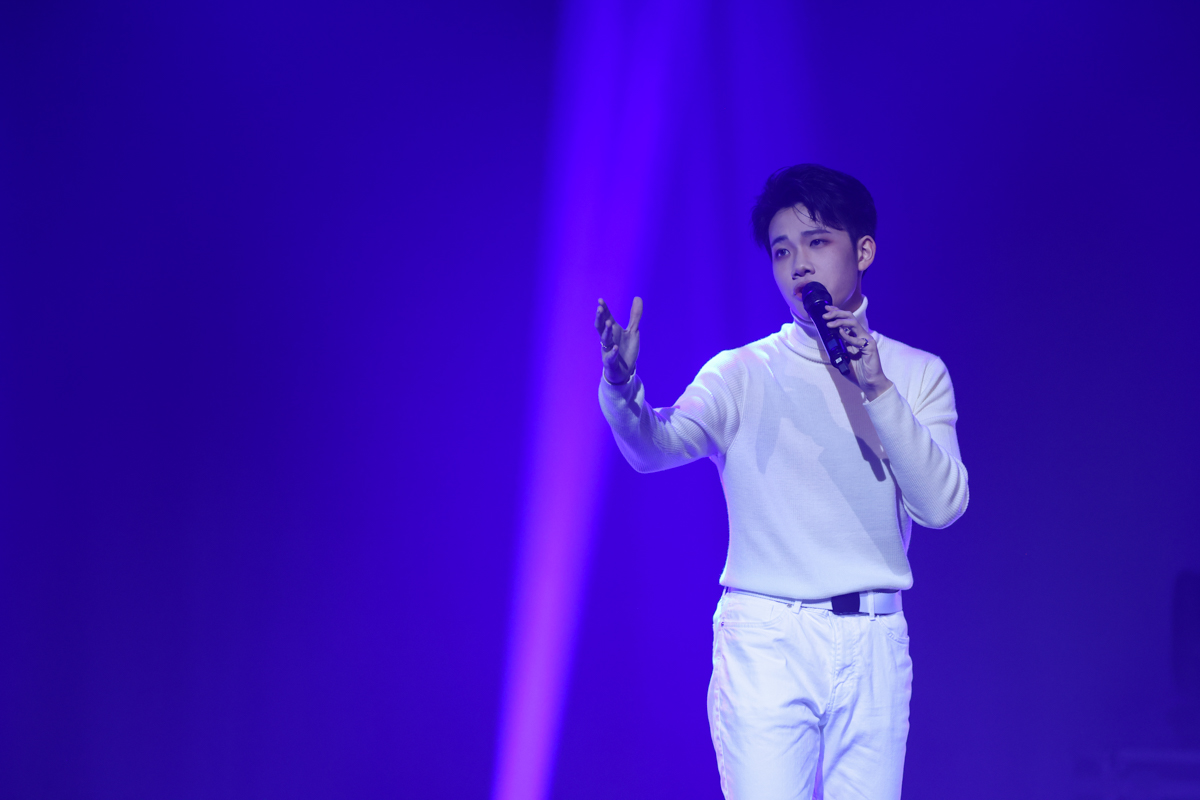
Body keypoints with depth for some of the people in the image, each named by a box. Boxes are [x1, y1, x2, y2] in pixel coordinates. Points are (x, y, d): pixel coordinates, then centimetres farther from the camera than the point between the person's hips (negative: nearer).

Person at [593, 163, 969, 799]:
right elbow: (658, 447, -13)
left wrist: (877, 388, -14)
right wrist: (622, 389, -34)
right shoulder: (741, 374, 6)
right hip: (765, 643, -1)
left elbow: (941, 505, -4)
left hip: (873, 648, 2)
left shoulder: (916, 374, 10)